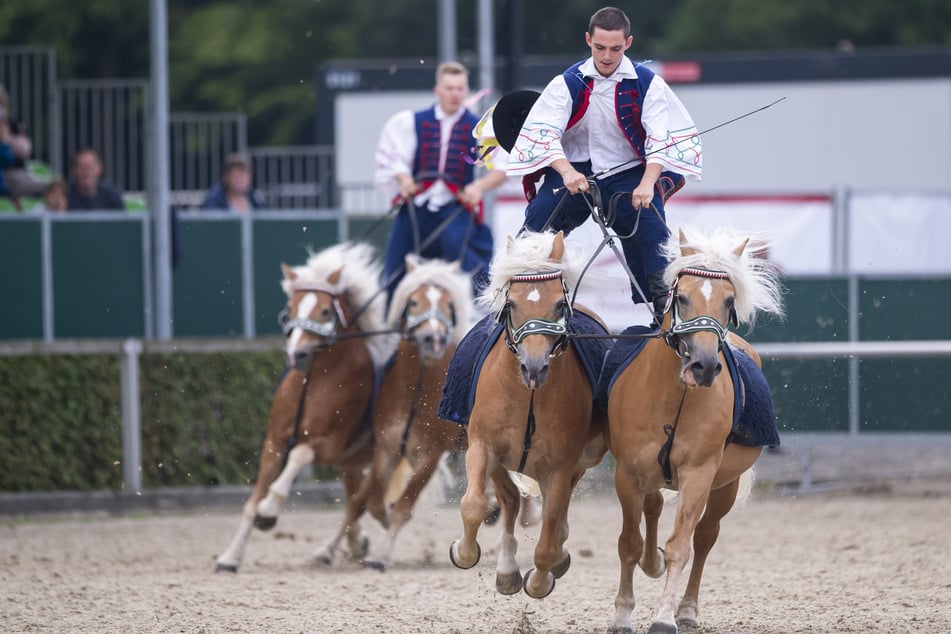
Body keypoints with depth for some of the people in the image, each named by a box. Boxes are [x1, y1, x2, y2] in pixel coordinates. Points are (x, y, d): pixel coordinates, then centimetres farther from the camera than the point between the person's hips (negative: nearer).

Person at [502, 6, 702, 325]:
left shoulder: (648, 84, -3)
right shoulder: (568, 83, -2)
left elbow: (662, 138, -10)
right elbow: (543, 131, -11)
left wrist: (648, 183, -29)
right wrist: (566, 171, -31)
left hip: (627, 174, 0)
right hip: (574, 172, 0)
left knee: (649, 221, -24)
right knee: (540, 215, -23)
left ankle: (661, 302, -17)